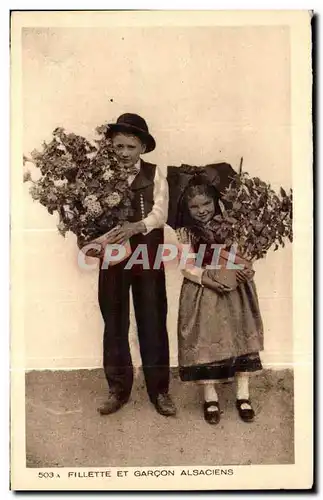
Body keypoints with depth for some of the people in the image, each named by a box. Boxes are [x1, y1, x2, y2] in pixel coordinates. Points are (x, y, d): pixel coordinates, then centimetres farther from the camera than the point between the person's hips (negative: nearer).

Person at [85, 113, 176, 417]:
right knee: (114, 324, 9)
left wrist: (134, 227, -29)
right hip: (112, 257, 1)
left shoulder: (154, 175, 0)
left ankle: (159, 390, 20)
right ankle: (118, 389, 24)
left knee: (153, 324, 6)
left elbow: (160, 213, -11)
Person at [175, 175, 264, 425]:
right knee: (206, 342, -1)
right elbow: (188, 267, -6)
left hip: (235, 290, 2)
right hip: (203, 292, -2)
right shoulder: (186, 232, -1)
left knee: (241, 339, 1)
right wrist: (209, 280, -20)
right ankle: (210, 397, 15)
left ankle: (243, 395, 14)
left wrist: (247, 271, -11)